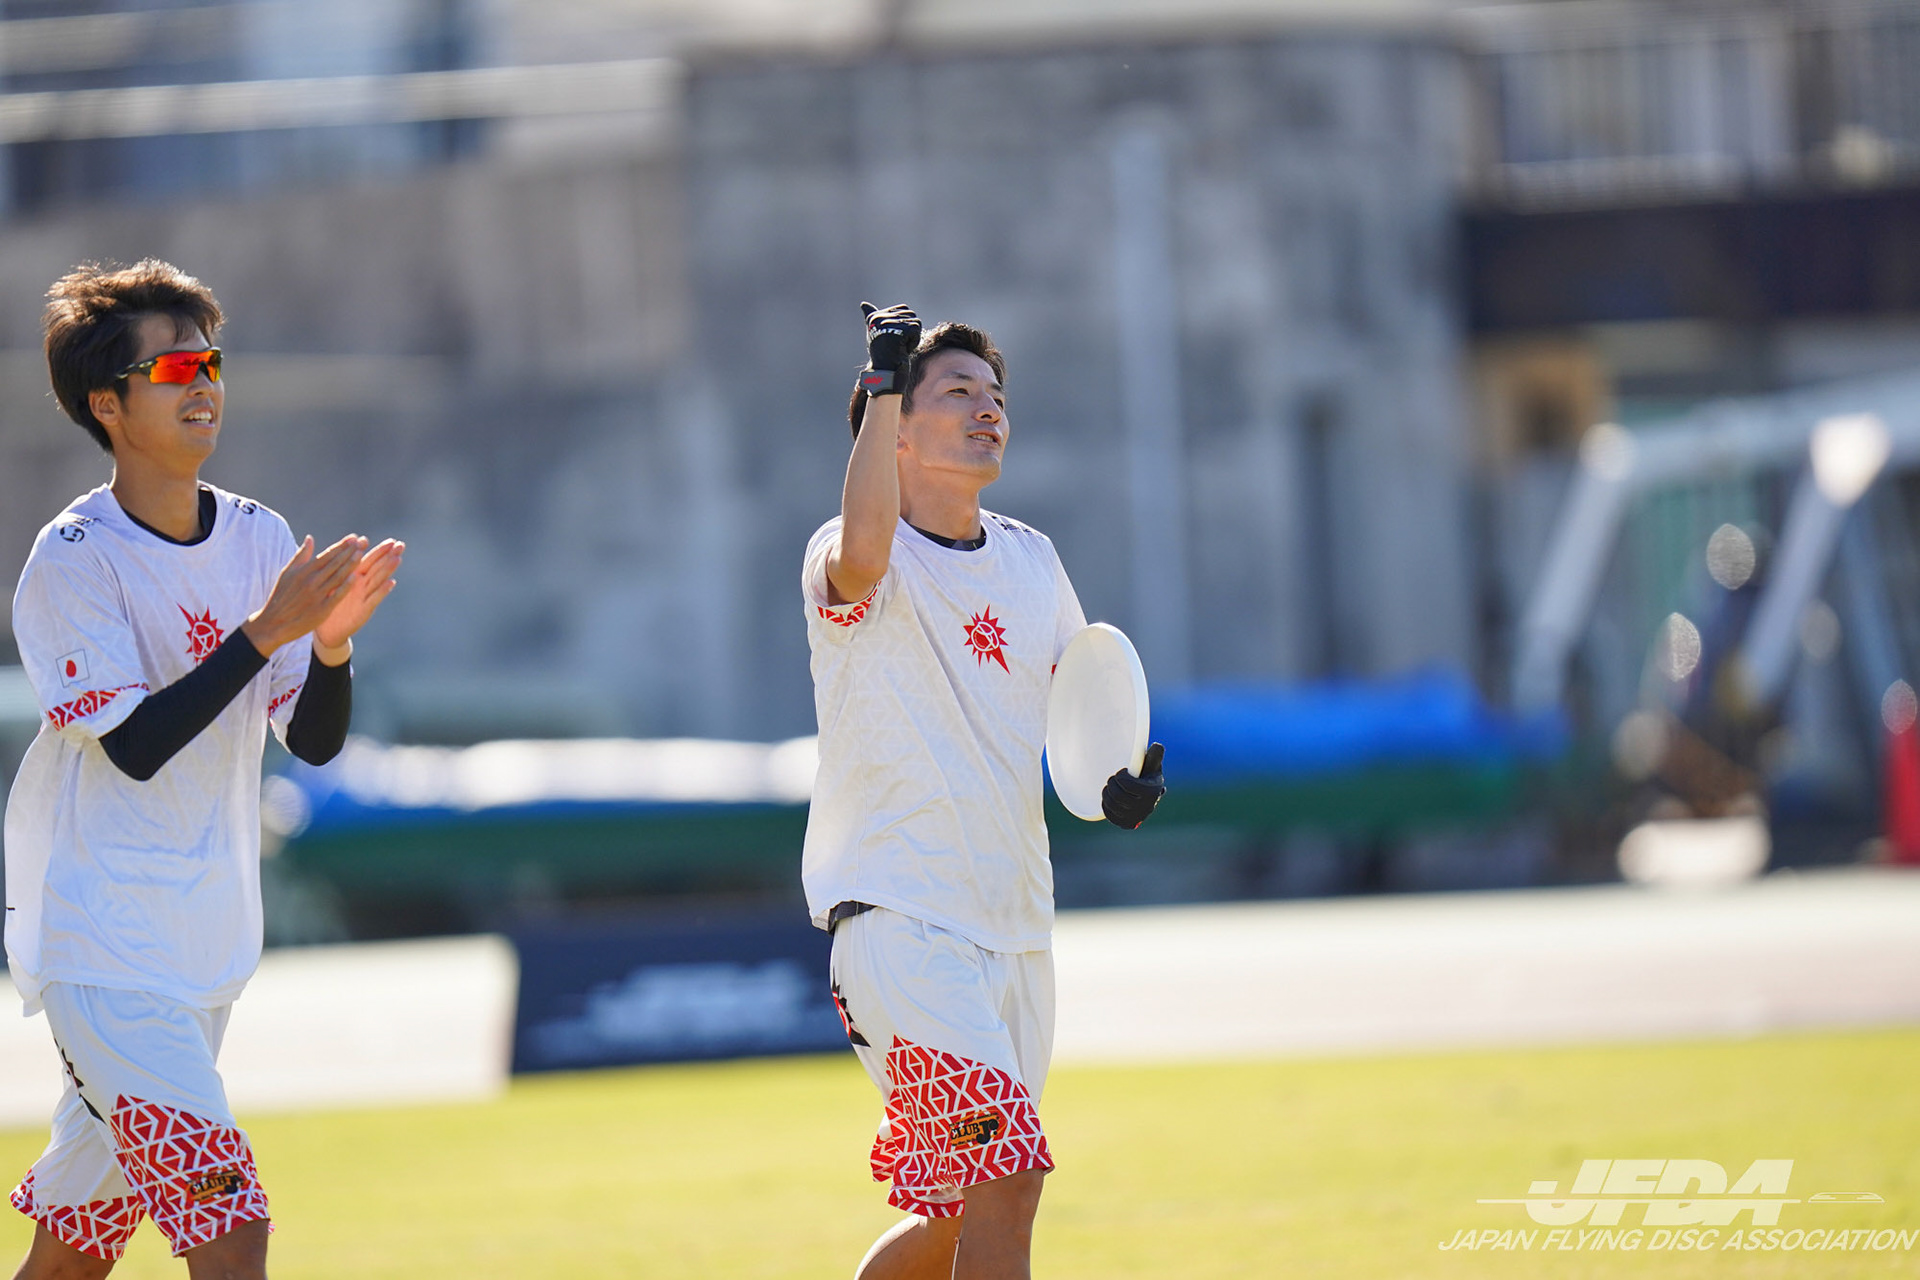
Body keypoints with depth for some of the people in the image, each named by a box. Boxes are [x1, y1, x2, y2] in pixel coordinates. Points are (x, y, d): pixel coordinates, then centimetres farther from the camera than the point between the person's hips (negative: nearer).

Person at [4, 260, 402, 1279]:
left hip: (205, 944, 6)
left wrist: (332, 644, -17)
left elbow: (315, 740, 3)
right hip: (101, 949, -6)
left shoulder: (260, 539, 5)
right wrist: (269, 631, -25)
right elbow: (136, 746, -19)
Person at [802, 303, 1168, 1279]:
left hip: (1016, 923, 7)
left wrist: (1121, 772, 3)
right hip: (897, 916, -7)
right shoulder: (847, 561, -9)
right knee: (1005, 1183, -21)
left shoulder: (1030, 559, 12)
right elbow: (863, 553, -34)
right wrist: (884, 381, -32)